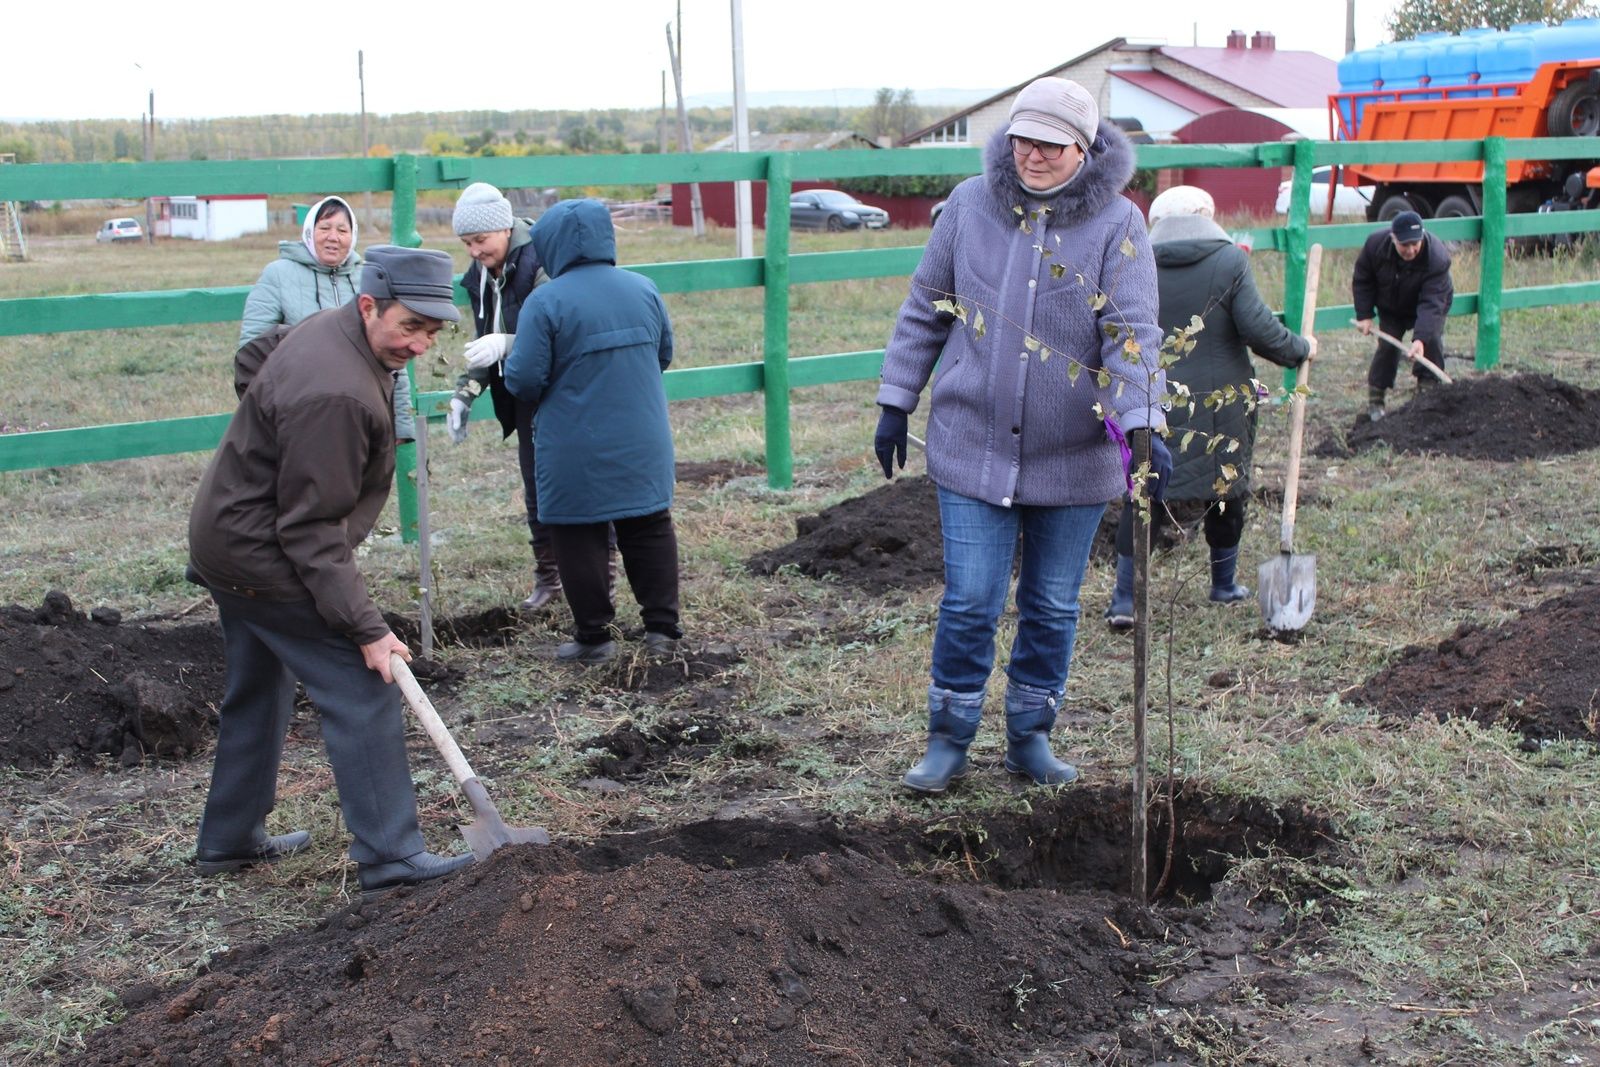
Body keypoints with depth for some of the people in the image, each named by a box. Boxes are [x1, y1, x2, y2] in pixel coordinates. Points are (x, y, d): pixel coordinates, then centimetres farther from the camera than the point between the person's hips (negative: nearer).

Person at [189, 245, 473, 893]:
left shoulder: (329, 331, 3)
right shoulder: (333, 395, -30)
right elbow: (311, 530, -27)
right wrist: (366, 626, -25)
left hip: (226, 543, 11)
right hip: (264, 561, -11)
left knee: (259, 693, 21)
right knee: (362, 691, -8)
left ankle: (230, 840, 33)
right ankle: (389, 854, -4)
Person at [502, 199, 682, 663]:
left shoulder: (546, 301, -15)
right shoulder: (643, 289, 2)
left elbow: (524, 379, -15)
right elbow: (664, 354, 13)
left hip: (576, 453, -4)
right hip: (642, 445, 5)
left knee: (580, 539, 7)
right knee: (650, 530, 14)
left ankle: (593, 636, 12)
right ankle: (663, 627, 17)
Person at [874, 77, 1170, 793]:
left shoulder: (1116, 222, -6)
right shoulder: (970, 205, 0)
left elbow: (1132, 332, -15)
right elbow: (924, 310, 8)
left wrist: (1142, 425, -28)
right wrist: (896, 403, 7)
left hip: (1074, 457, 0)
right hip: (972, 445, 0)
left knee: (1053, 607, 11)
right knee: (969, 602, 0)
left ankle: (1030, 737, 28)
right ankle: (949, 739, 17)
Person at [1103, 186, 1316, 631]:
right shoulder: (1229, 260, -7)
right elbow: (1257, 329, -10)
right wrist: (1300, 349, 6)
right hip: (1219, 405, -1)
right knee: (1226, 488, 17)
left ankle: (1125, 601, 0)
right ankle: (1225, 584, 32)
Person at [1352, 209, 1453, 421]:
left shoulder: (1437, 258, -38)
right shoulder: (1376, 244, -28)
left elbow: (1431, 304, -43)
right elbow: (1362, 280, -10)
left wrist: (1420, 338, -54)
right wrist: (1364, 315, -15)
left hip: (1431, 305, -2)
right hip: (1391, 309, 2)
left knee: (1431, 343, -18)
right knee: (1387, 347, -6)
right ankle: (1374, 401, 4)